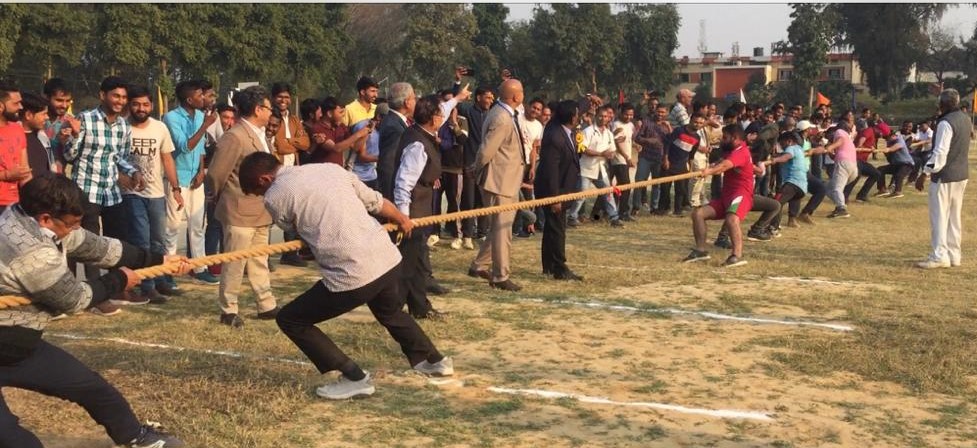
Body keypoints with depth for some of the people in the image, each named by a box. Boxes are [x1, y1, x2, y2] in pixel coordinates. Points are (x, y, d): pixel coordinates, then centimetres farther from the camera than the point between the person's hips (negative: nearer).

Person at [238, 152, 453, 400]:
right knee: (391, 312, 37)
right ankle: (434, 360, 55)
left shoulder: (275, 196, -3)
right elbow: (375, 201, 22)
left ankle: (354, 378, 12)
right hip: (389, 259, 7)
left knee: (290, 320, 11)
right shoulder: (330, 167, 13)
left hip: (352, 276, -7)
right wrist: (402, 220, 39)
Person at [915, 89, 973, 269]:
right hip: (962, 175, 9)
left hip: (945, 175, -9)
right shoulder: (966, 120, 7)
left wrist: (925, 173, -17)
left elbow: (940, 153, -22)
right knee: (954, 217, 14)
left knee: (939, 216, -4)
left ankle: (939, 256, -5)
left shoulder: (946, 123, -18)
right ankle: (954, 254, 19)